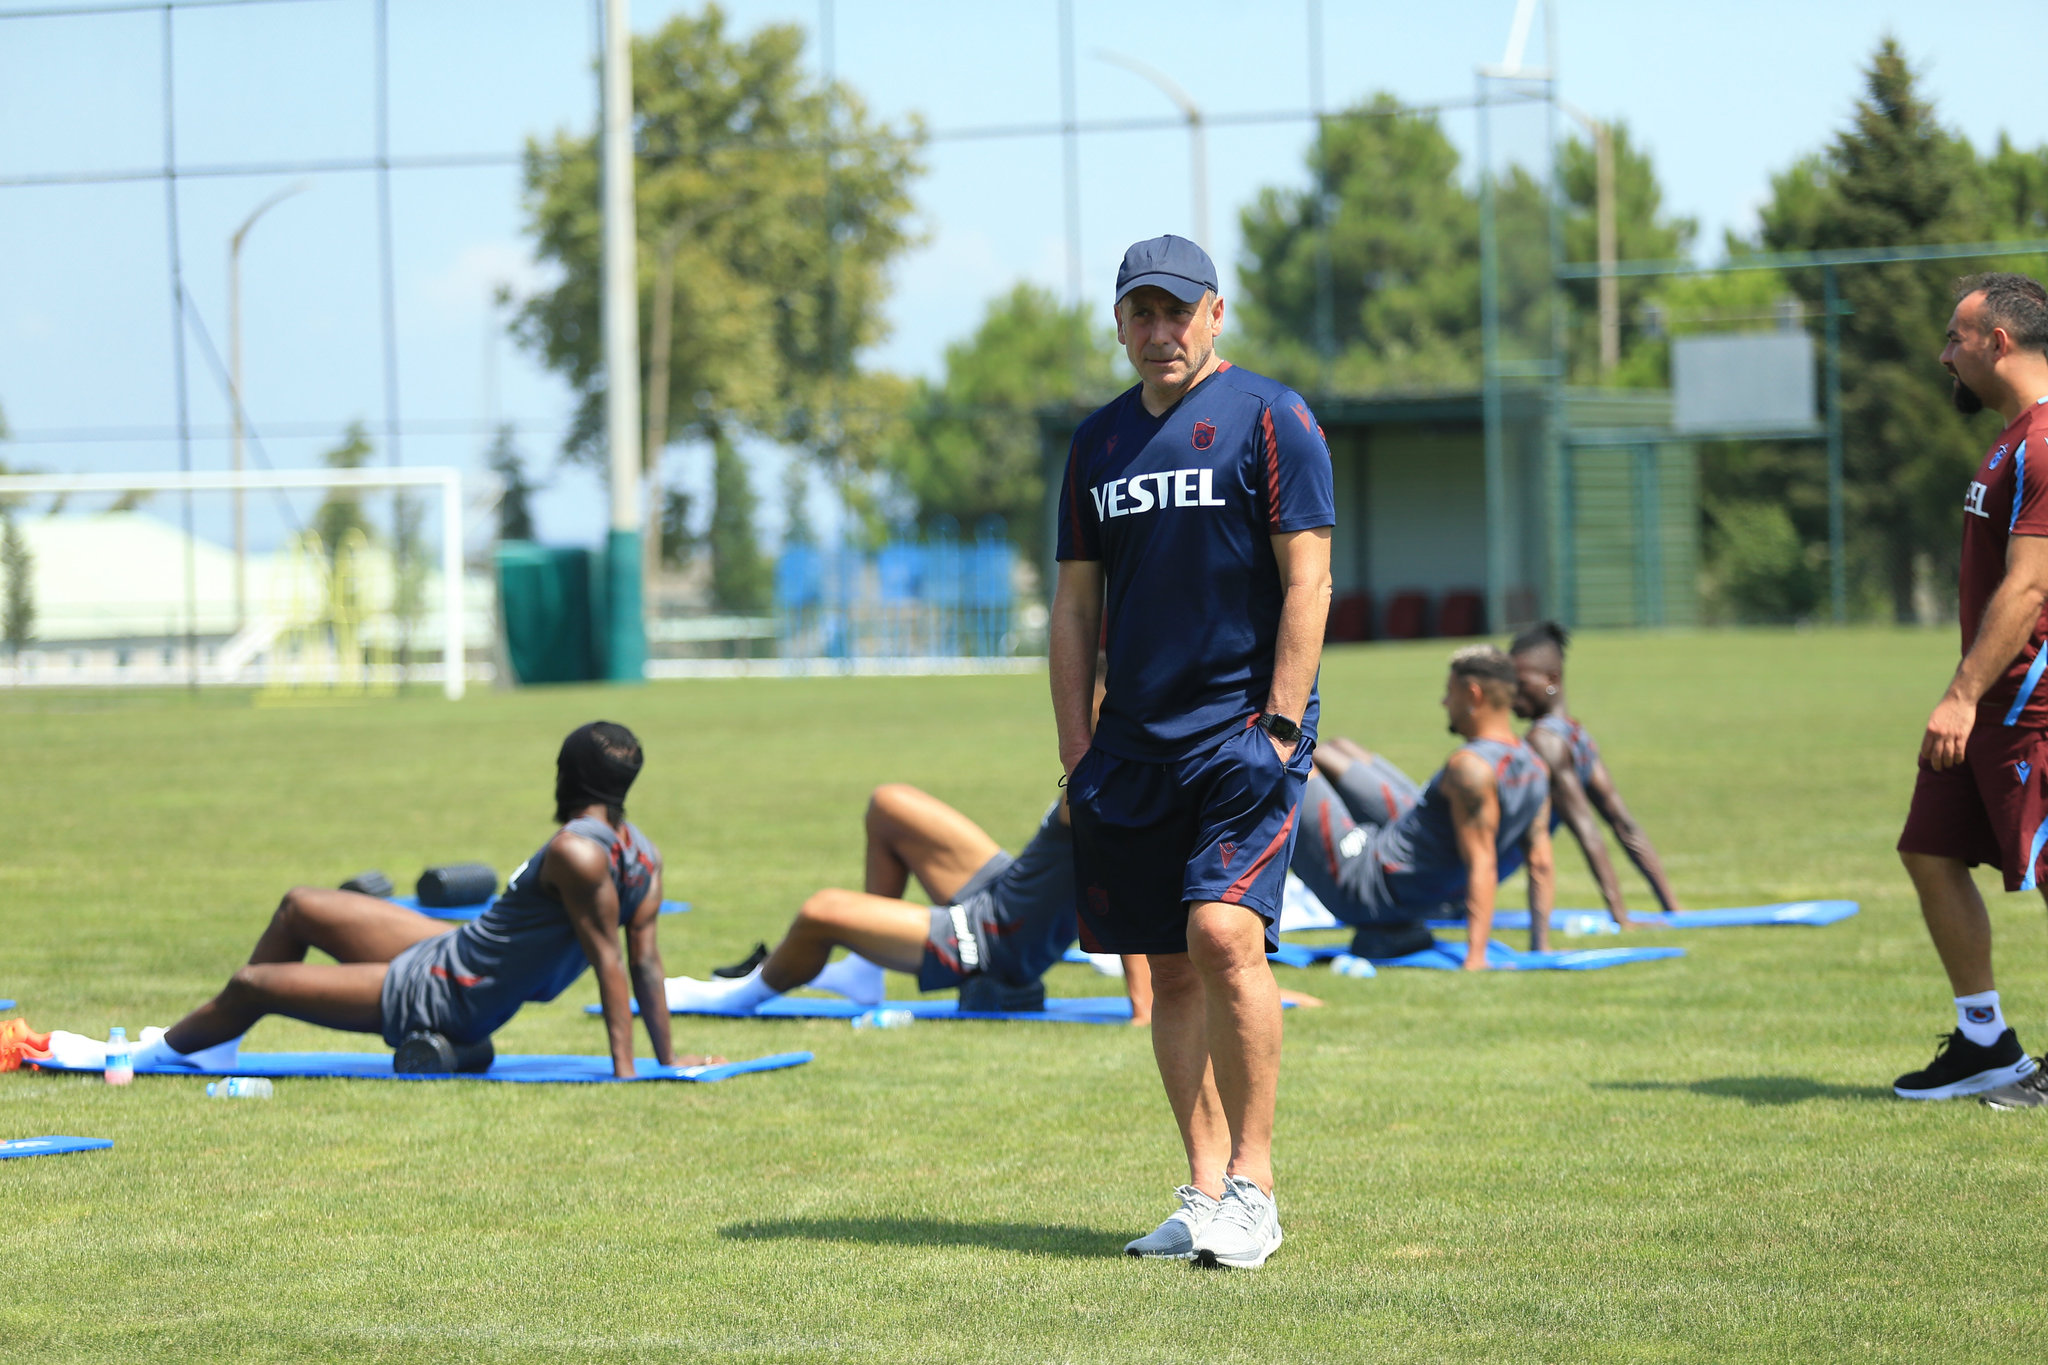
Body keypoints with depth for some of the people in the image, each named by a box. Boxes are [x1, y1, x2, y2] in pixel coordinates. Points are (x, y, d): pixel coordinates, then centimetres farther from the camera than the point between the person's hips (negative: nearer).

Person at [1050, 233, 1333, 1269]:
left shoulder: (1268, 418, -2)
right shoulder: (1099, 442, 15)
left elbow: (1307, 581, -7)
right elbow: (1076, 602, 17)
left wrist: (1280, 727, -14)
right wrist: (1075, 745, 9)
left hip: (1243, 728, -6)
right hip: (1136, 744, 6)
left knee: (1223, 933, -19)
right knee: (1168, 966, 6)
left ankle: (1252, 1186, -12)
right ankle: (1206, 1189, 12)